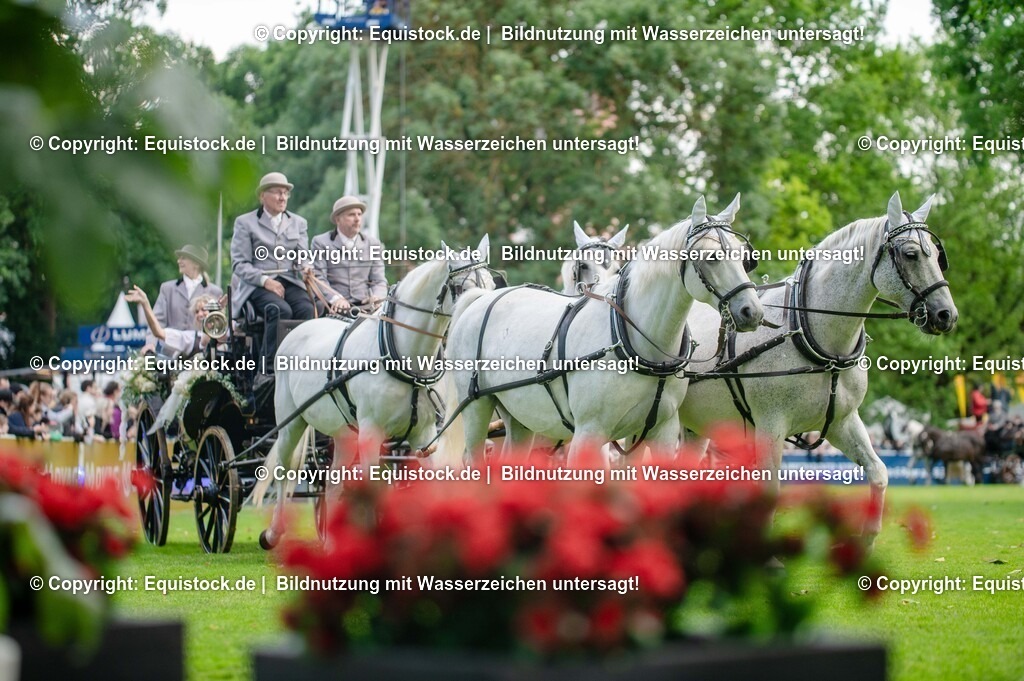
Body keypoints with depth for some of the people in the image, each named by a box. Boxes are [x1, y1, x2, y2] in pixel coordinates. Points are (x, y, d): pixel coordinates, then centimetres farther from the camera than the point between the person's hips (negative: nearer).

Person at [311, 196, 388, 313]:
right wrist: (335, 298, -21)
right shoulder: (321, 243, 8)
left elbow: (379, 281, 13)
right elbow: (318, 279, -2)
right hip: (335, 306, -2)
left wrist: (377, 296, -11)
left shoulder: (373, 244, 18)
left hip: (365, 304, 2)